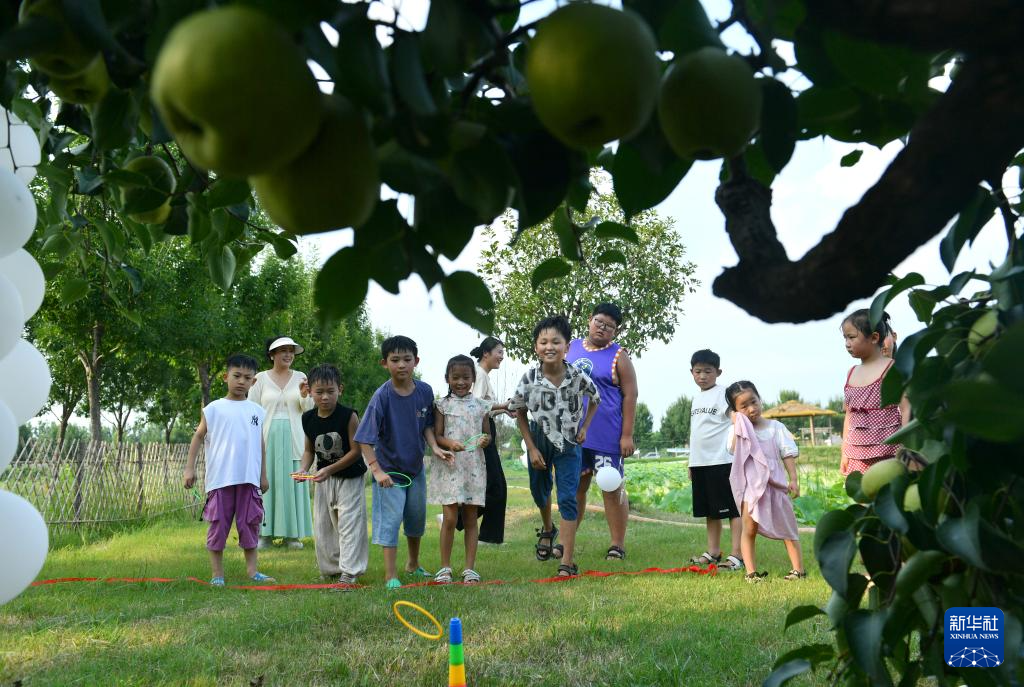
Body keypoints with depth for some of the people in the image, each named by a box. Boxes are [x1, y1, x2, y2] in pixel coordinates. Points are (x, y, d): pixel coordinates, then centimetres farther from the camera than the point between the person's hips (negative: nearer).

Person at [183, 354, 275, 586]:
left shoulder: (257, 411, 10)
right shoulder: (214, 409, 2)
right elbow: (198, 437, 6)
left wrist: (263, 475, 16)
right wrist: (190, 467, 0)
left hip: (249, 479, 2)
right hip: (220, 479, -2)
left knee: (250, 523, 6)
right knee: (218, 525, 3)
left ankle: (252, 569, 14)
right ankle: (217, 573, 11)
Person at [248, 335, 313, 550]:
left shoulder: (300, 378, 8)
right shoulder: (260, 379, 3)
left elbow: (308, 409, 4)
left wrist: (304, 395, -17)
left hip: (293, 438, 2)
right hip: (268, 436, -1)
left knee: (293, 483, 3)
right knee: (267, 482, -1)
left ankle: (292, 534, 9)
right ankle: (265, 533, 6)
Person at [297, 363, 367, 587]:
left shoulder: (348, 416, -19)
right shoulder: (308, 419, -3)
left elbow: (355, 451, -17)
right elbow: (309, 450, 8)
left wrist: (329, 470, -22)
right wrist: (304, 469, -11)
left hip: (349, 477, -5)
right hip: (324, 478, 6)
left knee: (349, 523, -8)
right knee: (322, 525, 10)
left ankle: (349, 571, -3)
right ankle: (331, 569, 24)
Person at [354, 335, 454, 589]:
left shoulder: (425, 391, -9)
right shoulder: (382, 396, -22)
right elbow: (365, 438, -22)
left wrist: (435, 447, -11)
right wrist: (377, 470, -27)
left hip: (415, 466, 5)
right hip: (389, 469, -5)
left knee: (417, 518, 18)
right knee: (390, 519, -5)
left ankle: (413, 564, 39)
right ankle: (391, 576, 5)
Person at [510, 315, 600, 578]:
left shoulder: (578, 377, -20)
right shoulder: (529, 378, -20)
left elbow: (595, 399, 2)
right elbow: (520, 413, -6)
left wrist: (584, 428, -5)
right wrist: (531, 449, -9)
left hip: (568, 442, -2)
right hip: (539, 440, 2)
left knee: (567, 499, -9)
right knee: (539, 490, 21)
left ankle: (568, 563, -9)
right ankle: (547, 530, 53)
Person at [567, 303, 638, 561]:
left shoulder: (618, 357, -3)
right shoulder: (571, 348, 10)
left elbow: (630, 395, -6)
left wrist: (627, 435, -12)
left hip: (607, 436, -4)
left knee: (613, 489, 1)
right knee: (574, 487, 11)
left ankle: (617, 546, 7)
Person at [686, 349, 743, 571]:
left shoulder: (723, 394, -6)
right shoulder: (697, 398, 17)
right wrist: (692, 463, 21)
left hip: (722, 461, -8)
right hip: (700, 462, 8)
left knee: (732, 508, -6)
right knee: (710, 511, 13)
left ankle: (737, 555, -6)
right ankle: (713, 552, 21)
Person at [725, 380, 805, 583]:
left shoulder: (775, 427, 1)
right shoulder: (739, 430, 0)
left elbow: (788, 454, 2)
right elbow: (733, 449, -18)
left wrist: (793, 479, -4)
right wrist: (737, 426, -17)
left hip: (775, 484, 0)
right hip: (751, 485, 0)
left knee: (787, 527, 7)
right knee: (749, 529, 0)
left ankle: (798, 569, 13)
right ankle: (751, 572, 7)